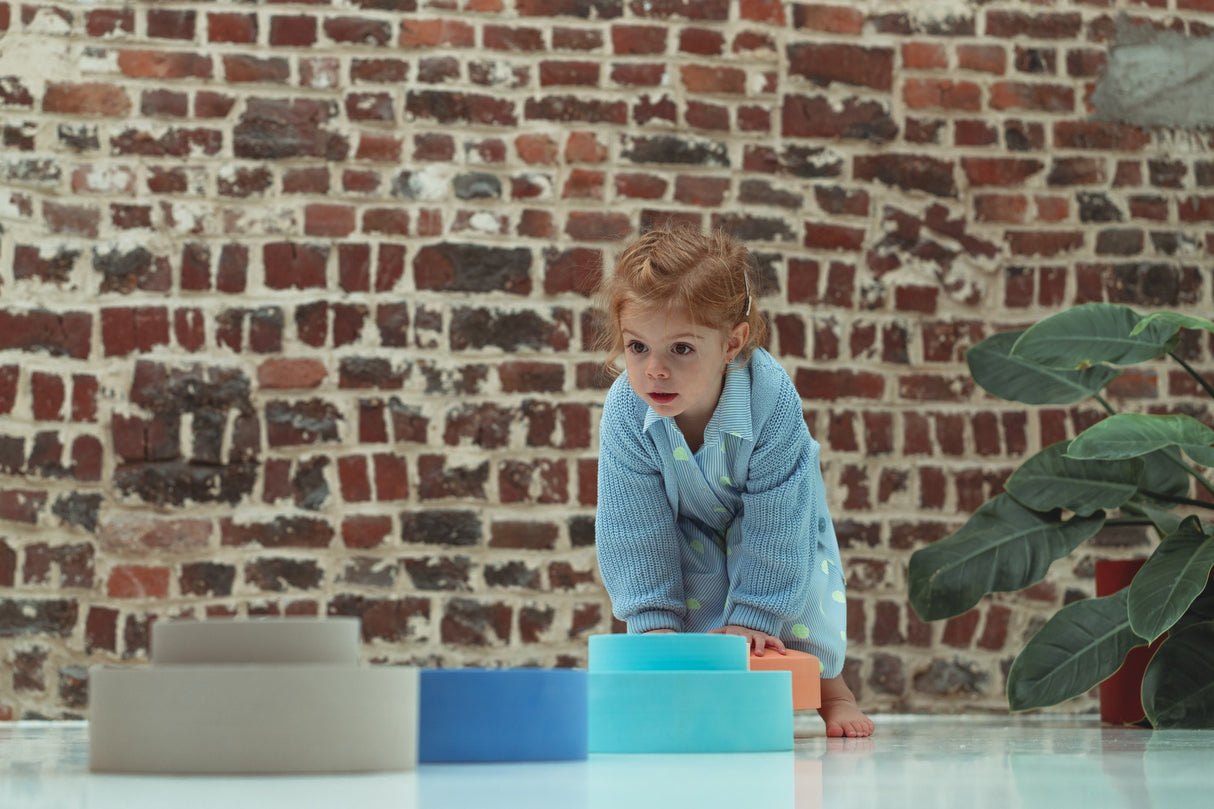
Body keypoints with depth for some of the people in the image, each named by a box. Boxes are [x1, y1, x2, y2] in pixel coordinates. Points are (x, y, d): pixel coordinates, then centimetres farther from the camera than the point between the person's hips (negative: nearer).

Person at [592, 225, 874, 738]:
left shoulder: (772, 401, -41)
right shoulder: (624, 412, -34)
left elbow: (774, 523, -32)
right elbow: (635, 531, -23)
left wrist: (753, 615, -30)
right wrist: (654, 618, -26)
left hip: (774, 512, -1)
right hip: (687, 527, 1)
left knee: (805, 600, -9)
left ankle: (831, 686, 18)